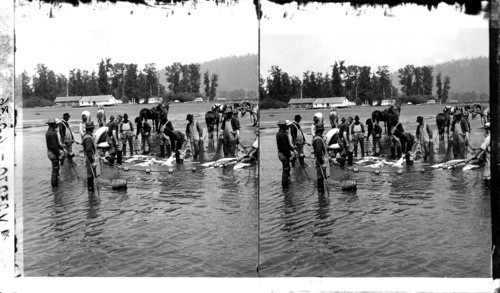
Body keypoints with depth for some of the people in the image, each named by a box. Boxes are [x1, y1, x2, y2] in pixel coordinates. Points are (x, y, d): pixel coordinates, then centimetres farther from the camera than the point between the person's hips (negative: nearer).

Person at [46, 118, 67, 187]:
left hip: (50, 152, 10)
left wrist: (62, 148, 14)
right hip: (53, 153, -10)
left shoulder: (48, 132, 8)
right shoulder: (52, 133, -24)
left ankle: (54, 181, 34)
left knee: (56, 168, 22)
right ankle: (54, 184, 10)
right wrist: (59, 154, -16)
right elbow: (54, 146, -24)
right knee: (55, 168, 1)